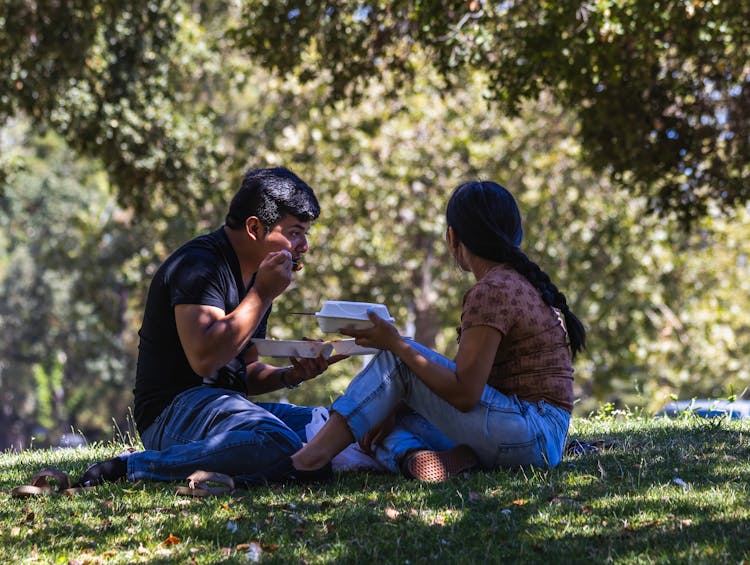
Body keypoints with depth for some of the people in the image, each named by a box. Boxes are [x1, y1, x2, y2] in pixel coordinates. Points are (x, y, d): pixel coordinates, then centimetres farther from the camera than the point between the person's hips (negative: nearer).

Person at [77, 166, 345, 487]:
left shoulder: (255, 276, 19)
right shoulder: (200, 264, -10)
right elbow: (204, 360, -24)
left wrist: (291, 375, 3)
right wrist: (263, 294, -18)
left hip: (226, 407, 10)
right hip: (174, 410, -10)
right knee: (279, 444, -34)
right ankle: (137, 467, -22)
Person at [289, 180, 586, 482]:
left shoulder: (492, 291, -14)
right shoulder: (518, 281, 18)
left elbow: (465, 394, -19)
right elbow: (465, 371, 18)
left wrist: (395, 344, -14)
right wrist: (394, 408, 9)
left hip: (536, 432, -10)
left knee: (398, 360, -10)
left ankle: (316, 454, -18)